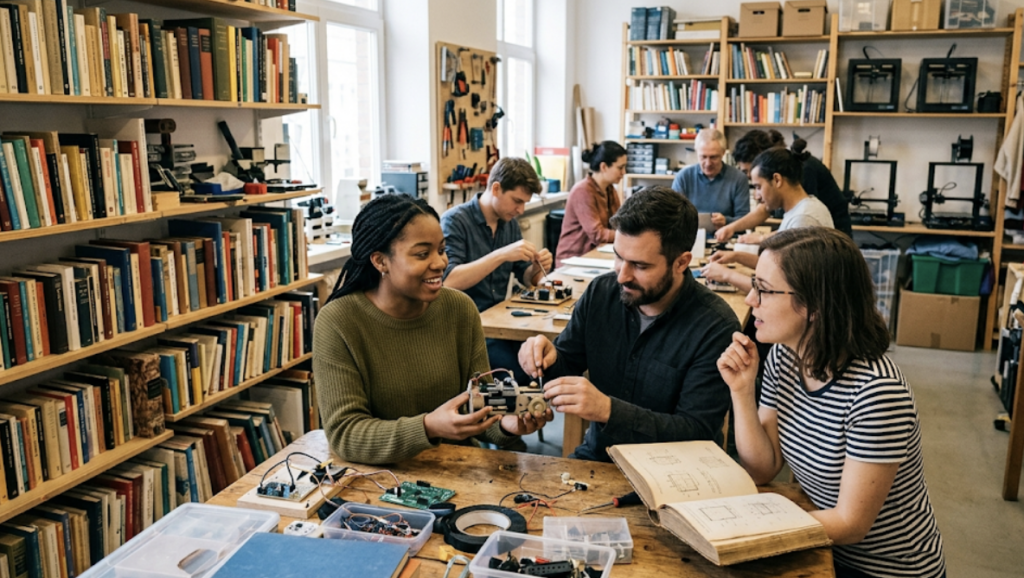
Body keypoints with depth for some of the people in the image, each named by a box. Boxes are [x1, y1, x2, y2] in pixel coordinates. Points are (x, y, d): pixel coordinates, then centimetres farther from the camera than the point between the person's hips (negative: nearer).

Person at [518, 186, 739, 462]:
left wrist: (607, 409, -30)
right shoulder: (600, 292, -1)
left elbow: (697, 433, -19)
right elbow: (567, 364, 11)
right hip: (597, 455, 4)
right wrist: (548, 360, -14)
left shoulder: (716, 327, -16)